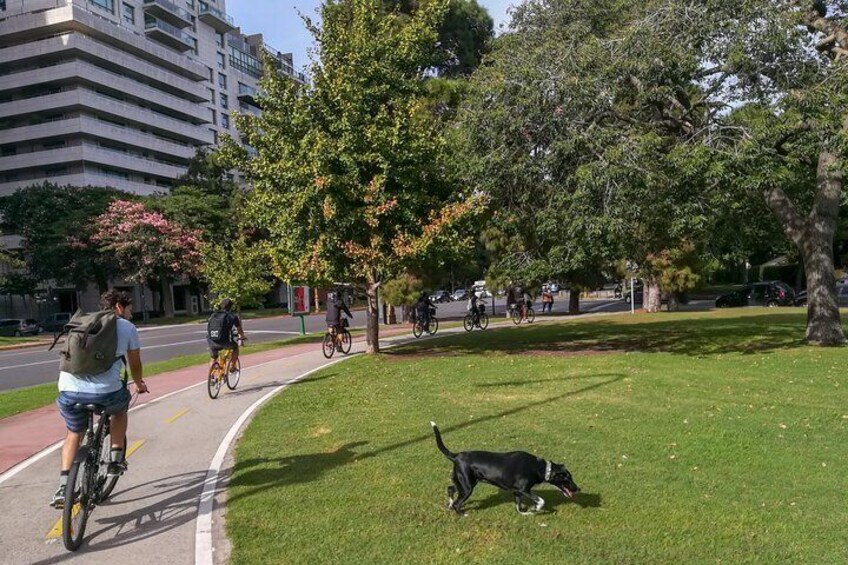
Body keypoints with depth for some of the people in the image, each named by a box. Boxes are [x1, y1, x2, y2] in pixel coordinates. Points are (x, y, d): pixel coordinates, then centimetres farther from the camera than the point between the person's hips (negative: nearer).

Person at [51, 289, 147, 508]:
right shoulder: (127, 327, 14)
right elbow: (135, 365, 24)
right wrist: (139, 384, 45)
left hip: (69, 391, 4)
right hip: (105, 391, -3)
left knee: (75, 433, 31)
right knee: (120, 408, 33)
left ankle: (63, 486, 19)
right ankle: (116, 459, 27)